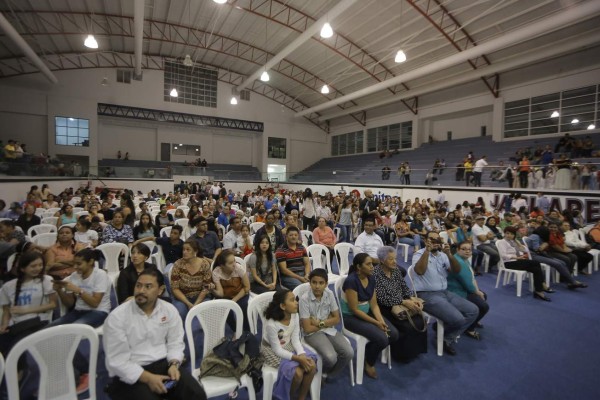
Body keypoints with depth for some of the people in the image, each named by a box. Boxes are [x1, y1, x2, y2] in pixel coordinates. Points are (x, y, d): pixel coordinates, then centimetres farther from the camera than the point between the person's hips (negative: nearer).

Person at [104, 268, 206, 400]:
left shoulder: (170, 310, -1)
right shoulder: (117, 317, -11)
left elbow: (175, 343, 5)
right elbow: (117, 361, -12)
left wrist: (174, 364, -15)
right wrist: (148, 378, -20)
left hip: (164, 365, 3)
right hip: (131, 374, -2)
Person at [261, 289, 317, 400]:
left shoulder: (295, 316, -14)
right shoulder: (271, 325, -31)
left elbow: (295, 339, -7)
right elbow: (278, 350, -24)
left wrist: (302, 354, -25)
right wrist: (298, 358, -30)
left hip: (288, 346, 6)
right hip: (273, 351, -6)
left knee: (311, 365, -15)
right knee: (297, 373, -23)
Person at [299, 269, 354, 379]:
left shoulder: (329, 294, -7)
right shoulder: (305, 298, -21)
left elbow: (337, 319, 1)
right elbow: (307, 329, -17)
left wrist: (320, 323, -13)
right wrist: (327, 322, -8)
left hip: (330, 330, 5)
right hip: (312, 333, -5)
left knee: (349, 353, -15)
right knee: (331, 358, -27)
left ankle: (329, 375, 13)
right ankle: (321, 373, 10)